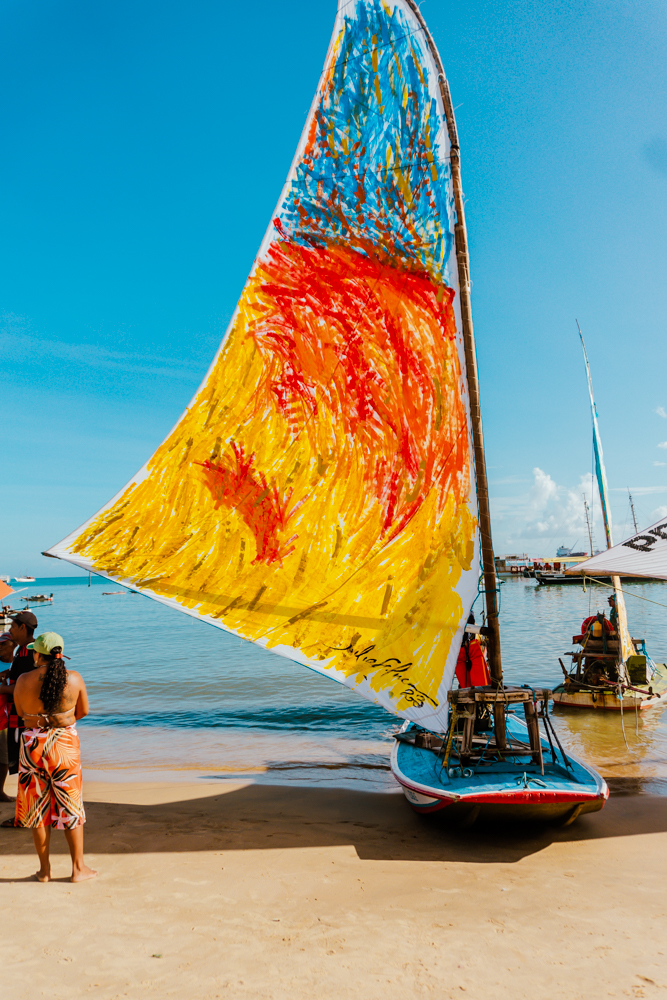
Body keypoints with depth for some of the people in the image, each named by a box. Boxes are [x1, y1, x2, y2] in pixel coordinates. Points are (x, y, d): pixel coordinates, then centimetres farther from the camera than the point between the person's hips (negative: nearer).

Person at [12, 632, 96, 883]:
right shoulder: (74, 678, -10)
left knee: (38, 808, 15)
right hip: (65, 744, 0)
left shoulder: (24, 681, -10)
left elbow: (20, 712, 5)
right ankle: (78, 867, 21)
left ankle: (44, 869, 24)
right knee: (70, 807, 13)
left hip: (33, 744, 0)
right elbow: (83, 711, 2)